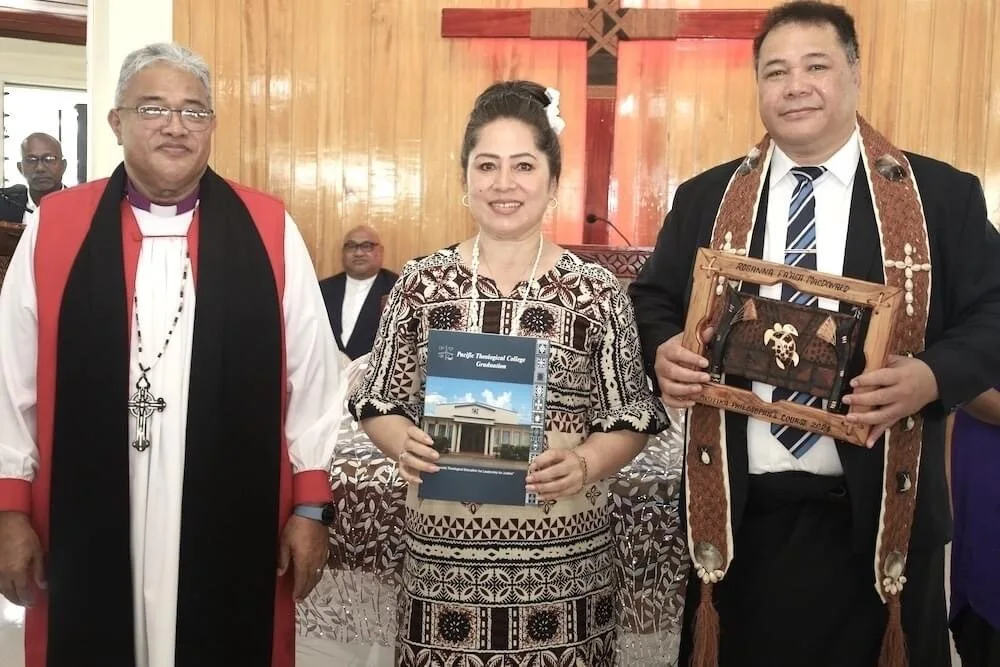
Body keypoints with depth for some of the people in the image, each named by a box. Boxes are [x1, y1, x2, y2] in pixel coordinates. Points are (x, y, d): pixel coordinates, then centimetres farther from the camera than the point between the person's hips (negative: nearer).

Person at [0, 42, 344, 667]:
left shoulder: (269, 230, 0)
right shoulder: (56, 228, 2)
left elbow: (311, 374, 1)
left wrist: (310, 505, 0)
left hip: (234, 529, 0)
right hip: (86, 530, 1)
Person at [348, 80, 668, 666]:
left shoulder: (598, 292, -2)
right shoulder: (421, 284, 1)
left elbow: (632, 419, 0)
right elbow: (379, 404, 6)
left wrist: (584, 463, -18)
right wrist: (403, 444, -15)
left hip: (562, 556, -1)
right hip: (445, 553, 1)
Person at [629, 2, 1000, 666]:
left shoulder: (943, 195, 1)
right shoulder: (705, 197, 8)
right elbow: (652, 301, 12)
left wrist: (932, 375, -18)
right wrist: (663, 353, -10)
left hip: (879, 514, -1)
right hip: (739, 512, 2)